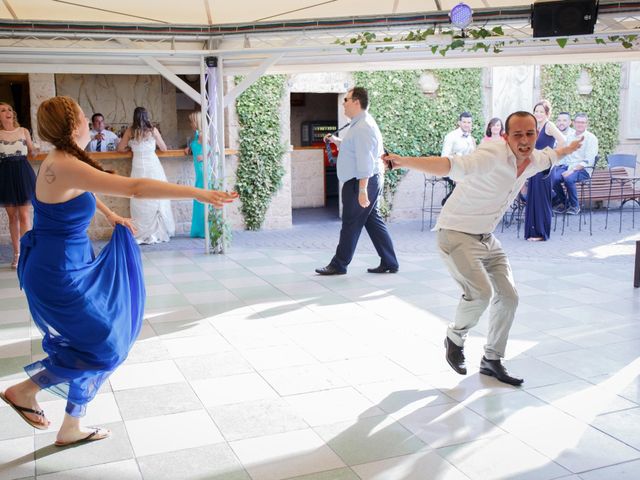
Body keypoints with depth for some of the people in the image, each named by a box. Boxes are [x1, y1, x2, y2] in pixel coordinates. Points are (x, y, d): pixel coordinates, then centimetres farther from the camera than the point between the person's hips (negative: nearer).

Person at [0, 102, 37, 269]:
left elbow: (31, 152, 15)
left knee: (24, 215, -4)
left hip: (22, 173, -1)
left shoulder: (24, 131, 3)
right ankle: (17, 253, 15)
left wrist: (33, 152, 1)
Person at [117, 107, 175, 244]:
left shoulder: (130, 131, -1)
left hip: (139, 168, 0)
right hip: (153, 167, 0)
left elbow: (120, 148, 5)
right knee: (156, 199, 8)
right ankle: (158, 232, 12)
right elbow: (164, 149, 7)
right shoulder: (153, 130, -2)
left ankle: (142, 234, 9)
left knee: (140, 202, 6)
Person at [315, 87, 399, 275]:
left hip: (361, 182, -11)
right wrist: (337, 141, 17)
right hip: (370, 181, 11)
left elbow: (364, 161, -24)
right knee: (373, 221, 12)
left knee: (351, 224, -1)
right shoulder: (362, 124, 16)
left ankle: (338, 265, 9)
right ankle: (389, 263, 15)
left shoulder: (362, 127, -18)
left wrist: (362, 191, -27)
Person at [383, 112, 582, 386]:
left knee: (508, 296, 7)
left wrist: (569, 148, 46)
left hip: (486, 237, 9)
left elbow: (549, 157, 27)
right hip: (457, 234, -8)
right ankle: (455, 338, 8)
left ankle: (492, 360, 25)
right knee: (481, 292, -23)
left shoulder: (533, 160, 0)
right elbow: (454, 165, -44)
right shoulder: (493, 155, -27)